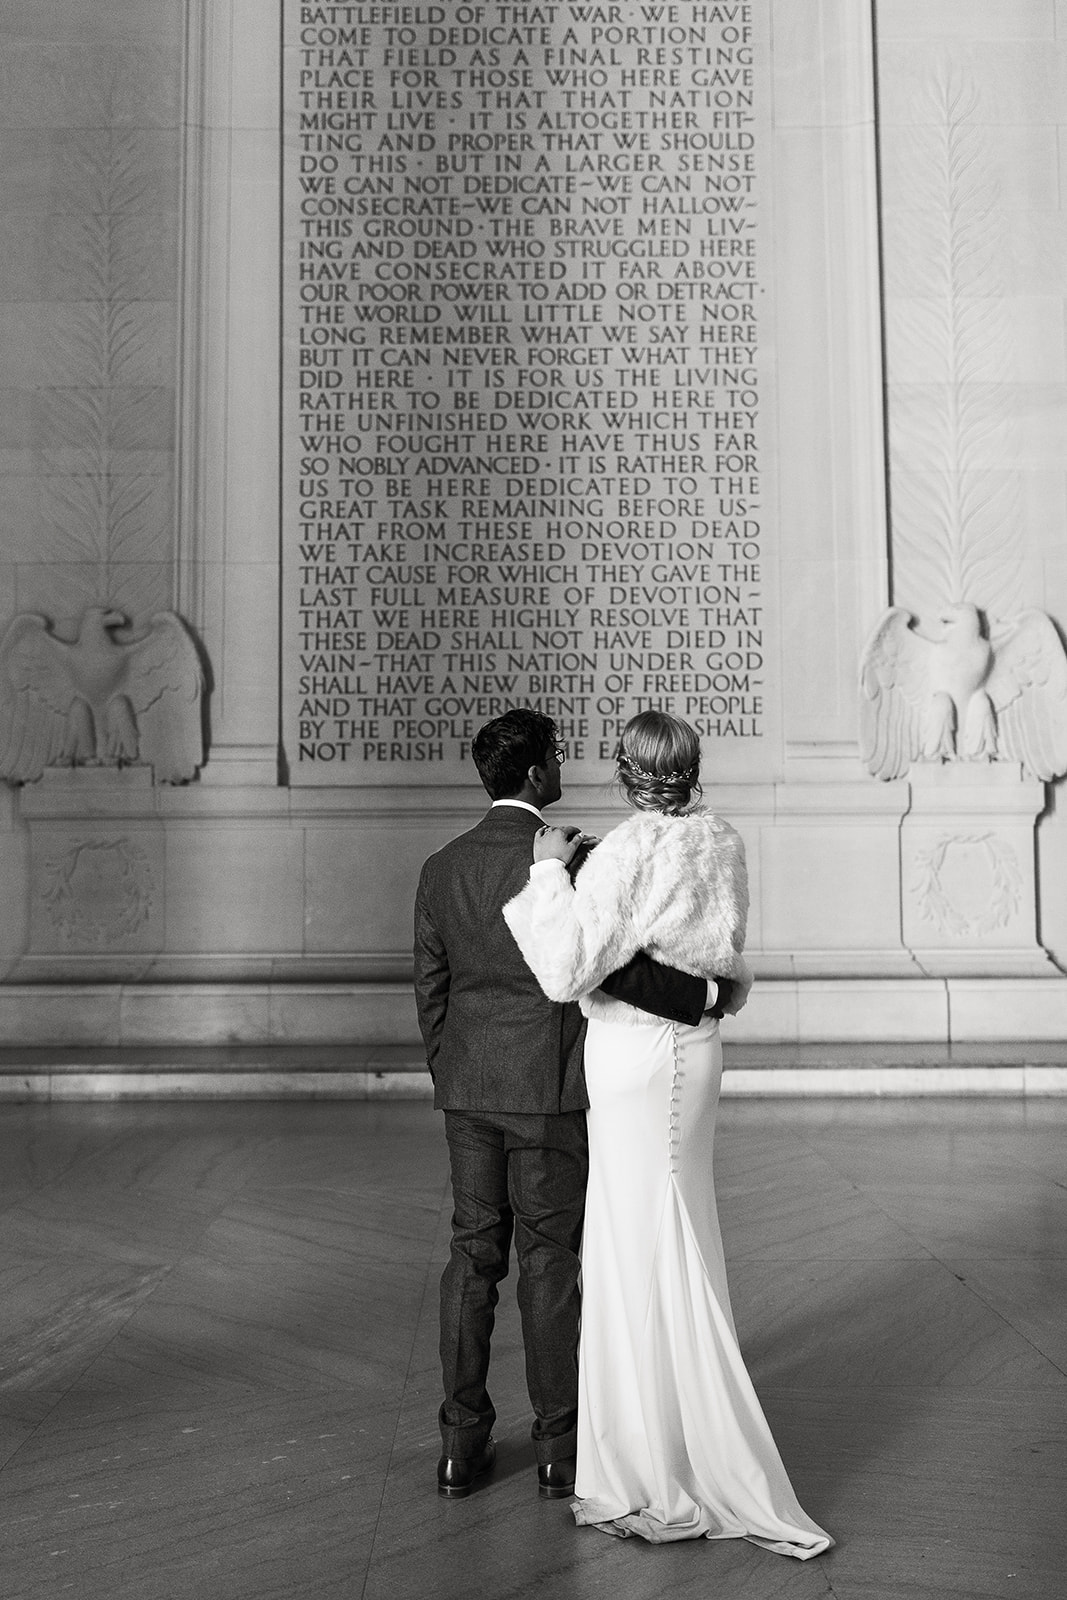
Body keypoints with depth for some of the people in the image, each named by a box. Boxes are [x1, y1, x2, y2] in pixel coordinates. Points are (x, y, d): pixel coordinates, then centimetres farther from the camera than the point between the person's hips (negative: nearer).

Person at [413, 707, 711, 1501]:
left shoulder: (441, 868, 5)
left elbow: (431, 990, 9)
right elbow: (605, 961, -21)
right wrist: (703, 995, -9)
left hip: (468, 1091, 5)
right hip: (546, 1089, -5)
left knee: (473, 1255, 12)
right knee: (549, 1259, 5)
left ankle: (463, 1442, 19)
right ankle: (559, 1443, 17)